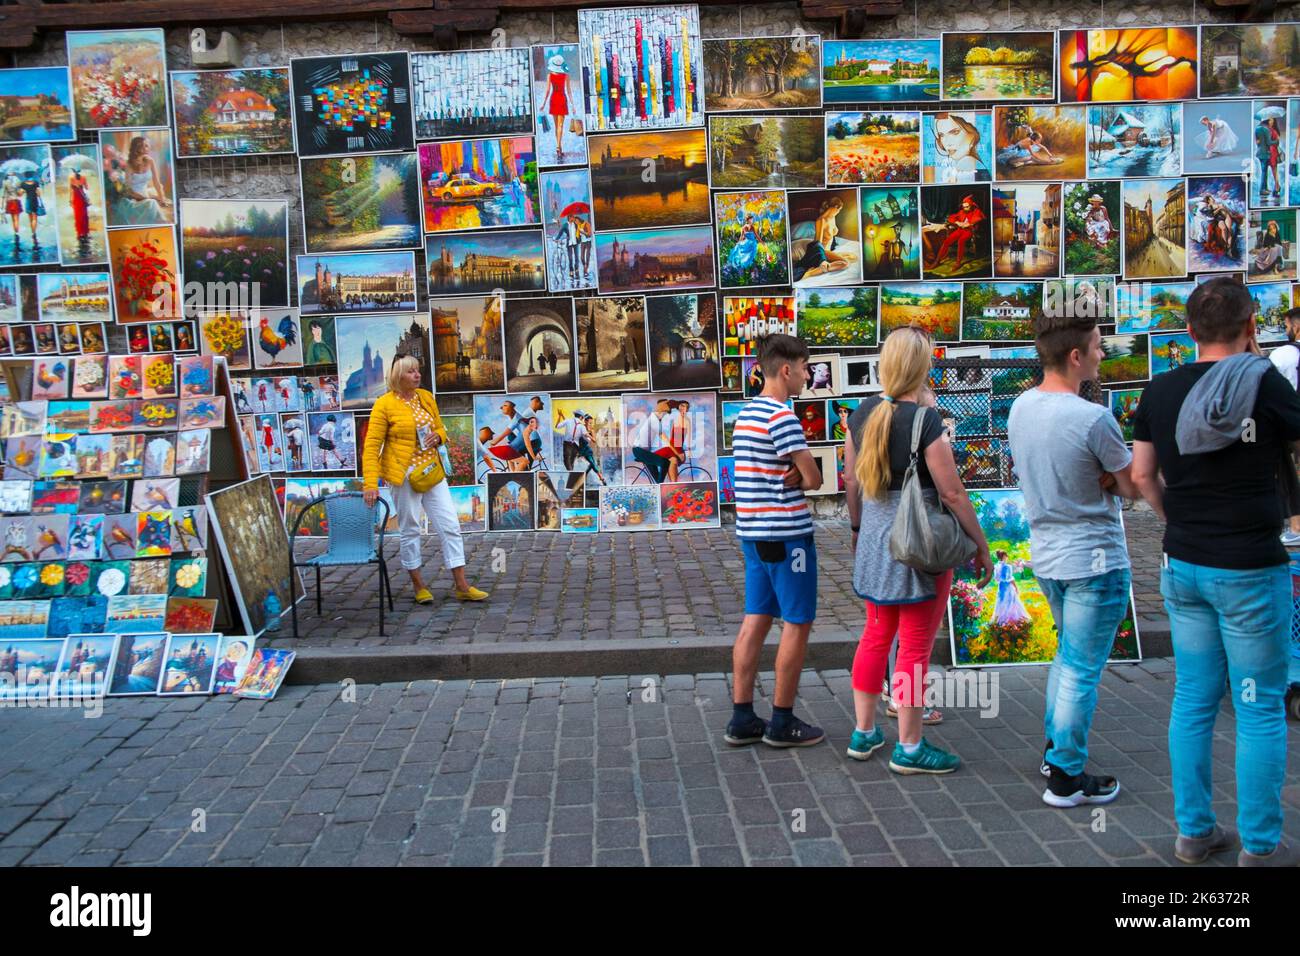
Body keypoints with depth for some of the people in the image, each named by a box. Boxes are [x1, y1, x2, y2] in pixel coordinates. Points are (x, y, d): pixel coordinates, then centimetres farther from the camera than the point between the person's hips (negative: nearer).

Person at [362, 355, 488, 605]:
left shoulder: (426, 397, 8)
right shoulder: (384, 404, -8)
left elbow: (440, 429, 20)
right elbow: (372, 446, -11)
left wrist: (437, 437, -6)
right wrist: (371, 484, -18)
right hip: (405, 474, -5)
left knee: (451, 526, 3)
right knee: (409, 530, 5)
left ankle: (462, 586, 9)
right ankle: (419, 586, 20)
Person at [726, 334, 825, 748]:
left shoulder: (745, 413, 12)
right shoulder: (781, 417, -16)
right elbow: (813, 479, -15)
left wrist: (790, 477, -6)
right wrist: (799, 476, 5)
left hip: (754, 531, 9)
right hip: (786, 533, -8)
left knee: (755, 621, 10)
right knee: (797, 625, 2)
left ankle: (742, 719, 13)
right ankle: (782, 723, 9)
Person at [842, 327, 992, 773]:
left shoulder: (862, 414, 2)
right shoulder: (925, 419, -17)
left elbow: (852, 482, 11)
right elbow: (951, 493, -17)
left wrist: (857, 527, 25)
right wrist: (982, 547, -7)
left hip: (874, 538, 7)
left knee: (875, 635, 18)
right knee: (915, 648, 4)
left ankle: (863, 733, 28)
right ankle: (909, 748, 14)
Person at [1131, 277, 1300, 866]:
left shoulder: (1160, 391, 2)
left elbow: (1142, 475, 8)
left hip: (1182, 566, 5)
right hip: (1250, 568, -5)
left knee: (1192, 701, 13)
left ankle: (1193, 832, 23)